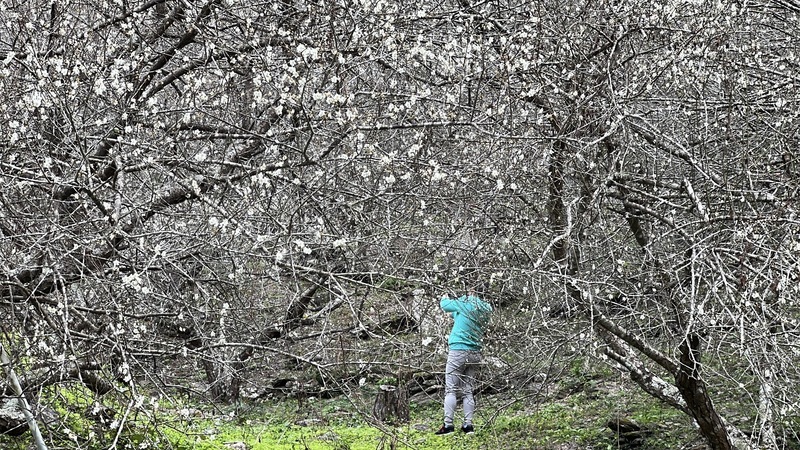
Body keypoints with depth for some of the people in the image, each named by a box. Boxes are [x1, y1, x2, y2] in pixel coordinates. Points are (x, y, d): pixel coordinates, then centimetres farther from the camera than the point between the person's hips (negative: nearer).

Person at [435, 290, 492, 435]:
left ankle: (448, 425, -8)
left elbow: (445, 305, 5)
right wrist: (454, 314, 33)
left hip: (458, 351, -6)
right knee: (468, 391, 10)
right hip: (475, 354, 6)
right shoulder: (486, 309, 8)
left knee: (451, 390, -4)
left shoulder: (466, 303, -8)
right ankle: (468, 425, 7)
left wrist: (444, 298, 27)